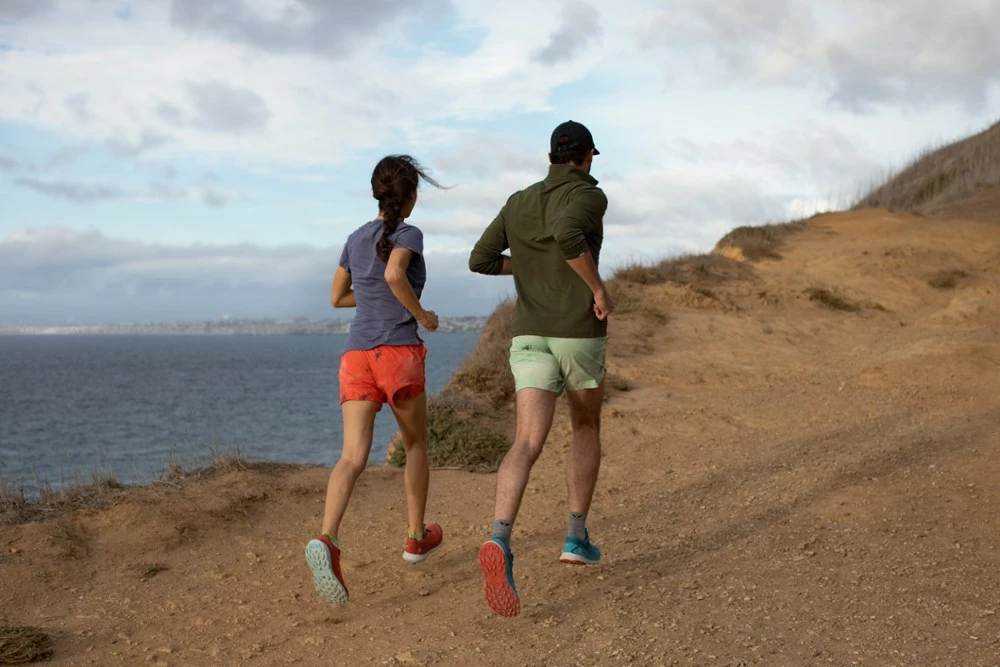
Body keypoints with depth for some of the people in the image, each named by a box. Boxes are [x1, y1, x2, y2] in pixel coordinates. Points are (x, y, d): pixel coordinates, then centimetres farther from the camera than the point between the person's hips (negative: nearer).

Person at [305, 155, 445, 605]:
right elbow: (394, 274, -20)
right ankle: (416, 537, 29)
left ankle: (327, 540, -36)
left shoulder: (356, 239, 19)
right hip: (398, 354, -4)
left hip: (356, 357, 4)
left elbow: (337, 297, 29)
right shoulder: (409, 235, 0)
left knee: (353, 458, -11)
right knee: (415, 443, 21)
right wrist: (421, 314, -5)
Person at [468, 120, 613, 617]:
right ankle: (577, 537, 20)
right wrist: (599, 289, -15)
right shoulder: (591, 197, -4)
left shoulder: (518, 202, 14)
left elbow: (480, 260, 13)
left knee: (528, 445, -12)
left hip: (530, 337, 3)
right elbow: (566, 233, -27)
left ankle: (499, 542, -38)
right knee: (586, 429, 23)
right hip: (580, 335, -3)